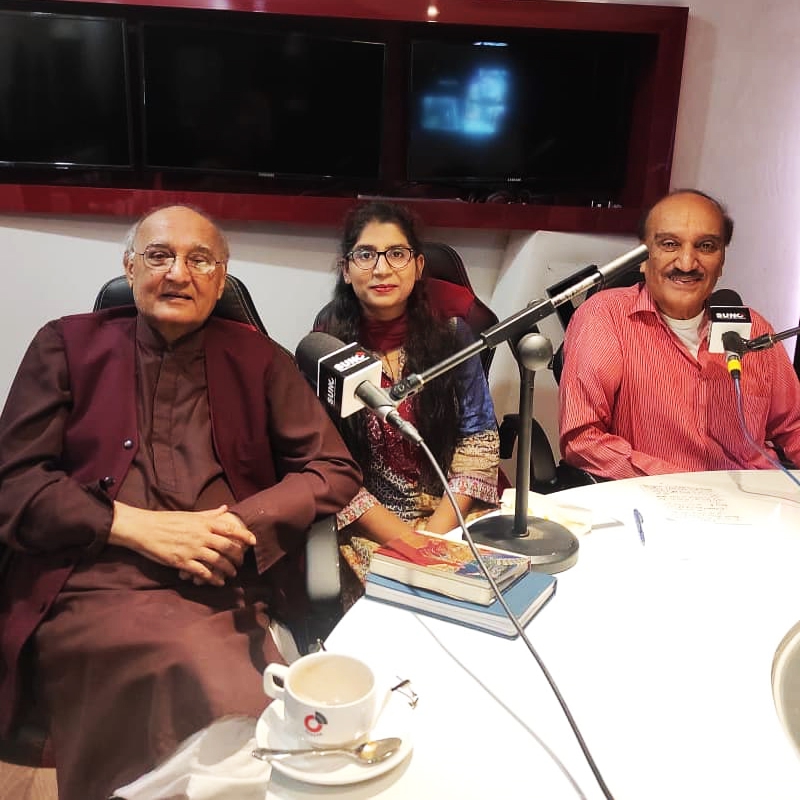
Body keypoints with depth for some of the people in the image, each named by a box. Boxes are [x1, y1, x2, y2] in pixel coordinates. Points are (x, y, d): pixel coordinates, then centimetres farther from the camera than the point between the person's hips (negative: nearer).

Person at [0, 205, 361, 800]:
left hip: (228, 597, 1)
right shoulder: (68, 346, 13)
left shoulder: (257, 360, 14)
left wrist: (238, 527, -8)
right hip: (92, 592, 0)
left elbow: (337, 471, 9)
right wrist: (136, 525, -9)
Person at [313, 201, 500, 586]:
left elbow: (478, 441, 1)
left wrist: (437, 533, -12)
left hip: (451, 512, 2)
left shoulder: (450, 333, 2)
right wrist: (408, 541, -15)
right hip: (366, 525, -2)